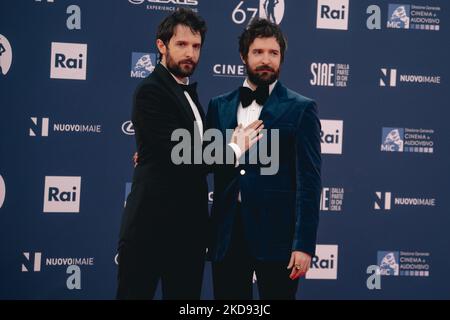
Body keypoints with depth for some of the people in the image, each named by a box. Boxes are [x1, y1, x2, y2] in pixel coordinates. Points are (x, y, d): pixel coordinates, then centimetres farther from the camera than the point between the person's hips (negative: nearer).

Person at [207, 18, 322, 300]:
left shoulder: (301, 109, 1)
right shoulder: (220, 106, 13)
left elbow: (309, 181, -5)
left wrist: (304, 244, -11)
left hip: (276, 234, -3)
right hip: (227, 234, 3)